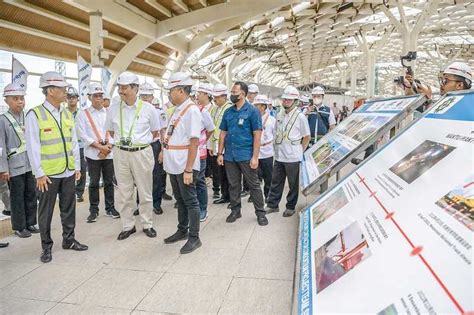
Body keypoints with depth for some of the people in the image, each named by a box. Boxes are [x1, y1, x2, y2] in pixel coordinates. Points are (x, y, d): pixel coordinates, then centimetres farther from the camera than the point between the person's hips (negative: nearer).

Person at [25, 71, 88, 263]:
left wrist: (77, 167, 10)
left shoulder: (67, 114, 8)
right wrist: (39, 174, -12)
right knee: (46, 212, 8)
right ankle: (46, 246, 22)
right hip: (48, 174, -5)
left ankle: (69, 240, 29)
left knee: (68, 208, 14)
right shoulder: (35, 114, -9)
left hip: (68, 172, 5)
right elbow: (33, 146, -10)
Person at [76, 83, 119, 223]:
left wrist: (108, 146, -10)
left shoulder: (108, 112, 7)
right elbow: (84, 135, -6)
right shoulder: (83, 114, 0)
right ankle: (93, 210, 17)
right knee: (94, 183, 6)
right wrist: (100, 147, -12)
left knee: (109, 181, 9)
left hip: (109, 152, 2)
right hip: (93, 154, -2)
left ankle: (110, 208, 20)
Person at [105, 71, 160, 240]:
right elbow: (110, 130, 17)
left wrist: (140, 141, 10)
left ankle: (147, 224, 22)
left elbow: (155, 131, 7)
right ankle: (127, 225, 23)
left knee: (145, 191, 7)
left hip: (142, 153, -2)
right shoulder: (114, 109, 1)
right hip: (120, 154, 2)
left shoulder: (147, 108, -5)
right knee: (124, 192, 9)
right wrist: (122, 141, 13)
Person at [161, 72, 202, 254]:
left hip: (185, 167, -8)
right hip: (174, 165, 8)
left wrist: (188, 170, -22)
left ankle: (194, 238, 15)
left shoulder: (191, 110, -15)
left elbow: (194, 142, -20)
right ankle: (182, 231, 34)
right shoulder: (176, 110, 12)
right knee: (180, 200, 19)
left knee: (190, 201, 3)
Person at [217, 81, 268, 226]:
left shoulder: (252, 111, -5)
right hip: (230, 156, 5)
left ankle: (260, 212, 15)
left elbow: (257, 135, -8)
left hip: (246, 155, -4)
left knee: (254, 185, 4)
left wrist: (255, 157, -14)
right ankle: (235, 210, 26)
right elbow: (223, 133, 13)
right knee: (233, 185, 13)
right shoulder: (228, 112, 10)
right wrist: (220, 153, 6)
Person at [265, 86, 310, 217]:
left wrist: (300, 152, -3)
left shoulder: (300, 116, -9)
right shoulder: (280, 115, 9)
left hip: (293, 157, -5)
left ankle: (291, 207, 21)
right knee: (276, 182, 12)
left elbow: (307, 137, -4)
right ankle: (272, 205, 23)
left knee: (293, 184, 8)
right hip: (279, 156, 6)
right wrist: (277, 147, 12)